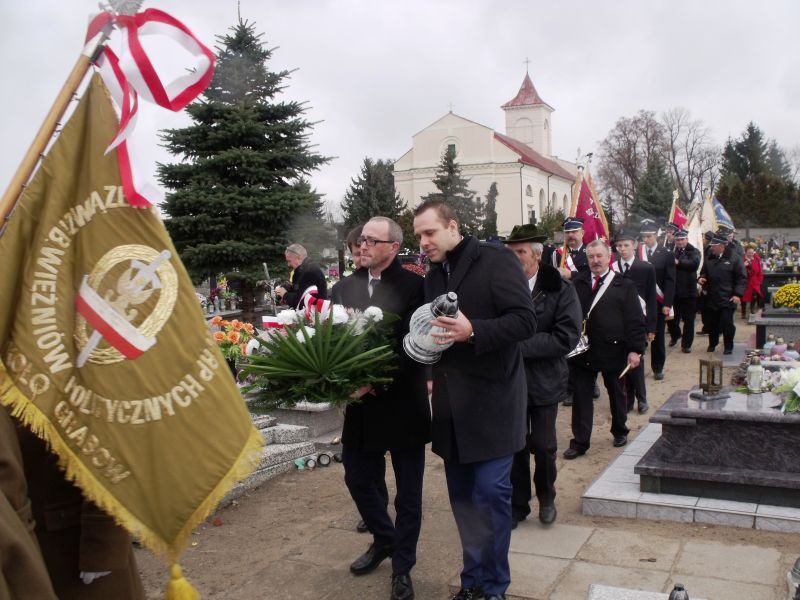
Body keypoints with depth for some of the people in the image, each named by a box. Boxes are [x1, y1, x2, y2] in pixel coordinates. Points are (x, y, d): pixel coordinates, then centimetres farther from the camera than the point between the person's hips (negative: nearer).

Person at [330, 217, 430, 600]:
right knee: (358, 478, 16)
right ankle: (384, 539, 43)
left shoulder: (414, 286, -11)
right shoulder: (345, 287, 7)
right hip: (360, 403, 5)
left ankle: (402, 568, 28)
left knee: (408, 491, 9)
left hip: (403, 404, -5)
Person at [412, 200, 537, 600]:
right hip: (451, 402, 7)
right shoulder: (433, 277, 13)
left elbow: (525, 320, -15)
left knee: (491, 492, -4)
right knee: (462, 495, 12)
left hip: (491, 398, -6)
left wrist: (473, 331, -27)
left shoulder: (495, 260, -8)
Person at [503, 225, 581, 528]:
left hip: (544, 381, -1)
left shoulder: (560, 290, -8)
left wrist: (520, 344, -21)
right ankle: (518, 504, 27)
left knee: (543, 446, 9)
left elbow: (566, 337, -17)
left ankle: (546, 497, 34)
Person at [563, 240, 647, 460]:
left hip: (613, 350, -1)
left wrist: (635, 349, -12)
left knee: (616, 394, 17)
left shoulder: (624, 286, -1)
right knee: (581, 396, 3)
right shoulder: (578, 283, 4)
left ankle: (620, 431, 37)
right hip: (582, 350, 1)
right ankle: (579, 442, 10)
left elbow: (635, 320, -5)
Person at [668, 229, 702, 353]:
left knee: (688, 319, 4)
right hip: (673, 290, 2)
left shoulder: (694, 251, -1)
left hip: (688, 291, -2)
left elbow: (694, 263, -20)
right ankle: (675, 335, 39)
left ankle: (686, 344, 15)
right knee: (672, 317, 12)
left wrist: (678, 262, -19)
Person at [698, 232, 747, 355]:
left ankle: (728, 347, 10)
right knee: (711, 323, 9)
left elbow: (742, 278, -5)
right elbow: (704, 272, 22)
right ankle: (712, 344, 28)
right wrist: (701, 278, -1)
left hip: (727, 299, -5)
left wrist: (738, 294, -13)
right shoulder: (709, 258, 9)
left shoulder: (733, 258, -5)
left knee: (727, 323, -6)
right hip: (712, 298, 5)